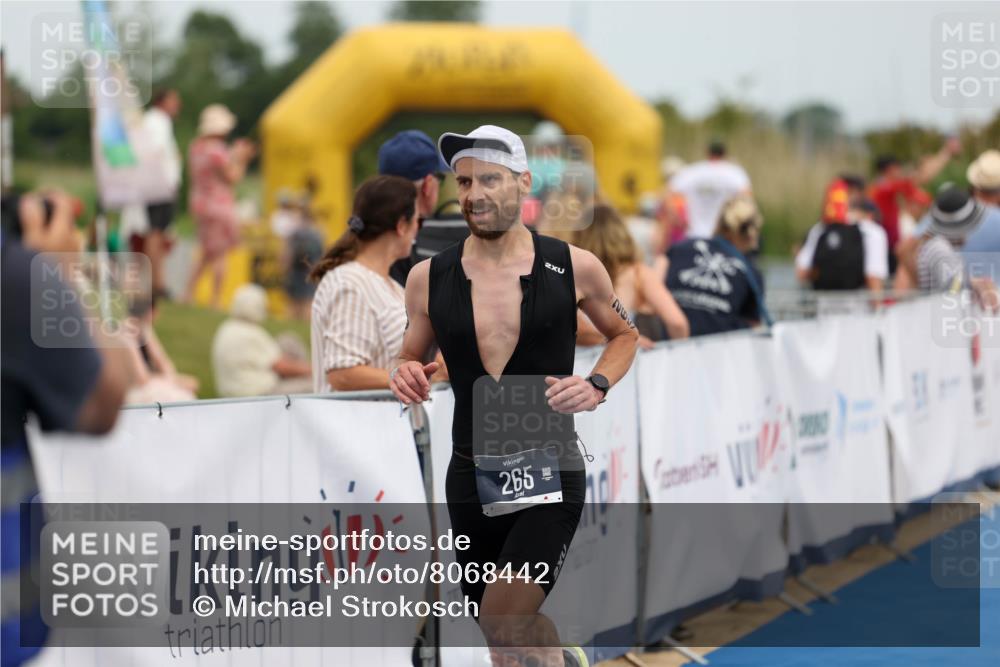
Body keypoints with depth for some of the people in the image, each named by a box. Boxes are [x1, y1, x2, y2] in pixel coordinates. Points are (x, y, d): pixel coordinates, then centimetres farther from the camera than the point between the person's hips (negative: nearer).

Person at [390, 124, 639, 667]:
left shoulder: (574, 267, -5)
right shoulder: (429, 277, -1)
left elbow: (625, 335, 12)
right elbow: (411, 359, 14)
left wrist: (598, 385, -7)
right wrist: (405, 376, -9)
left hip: (551, 473, -3)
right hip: (471, 475, 3)